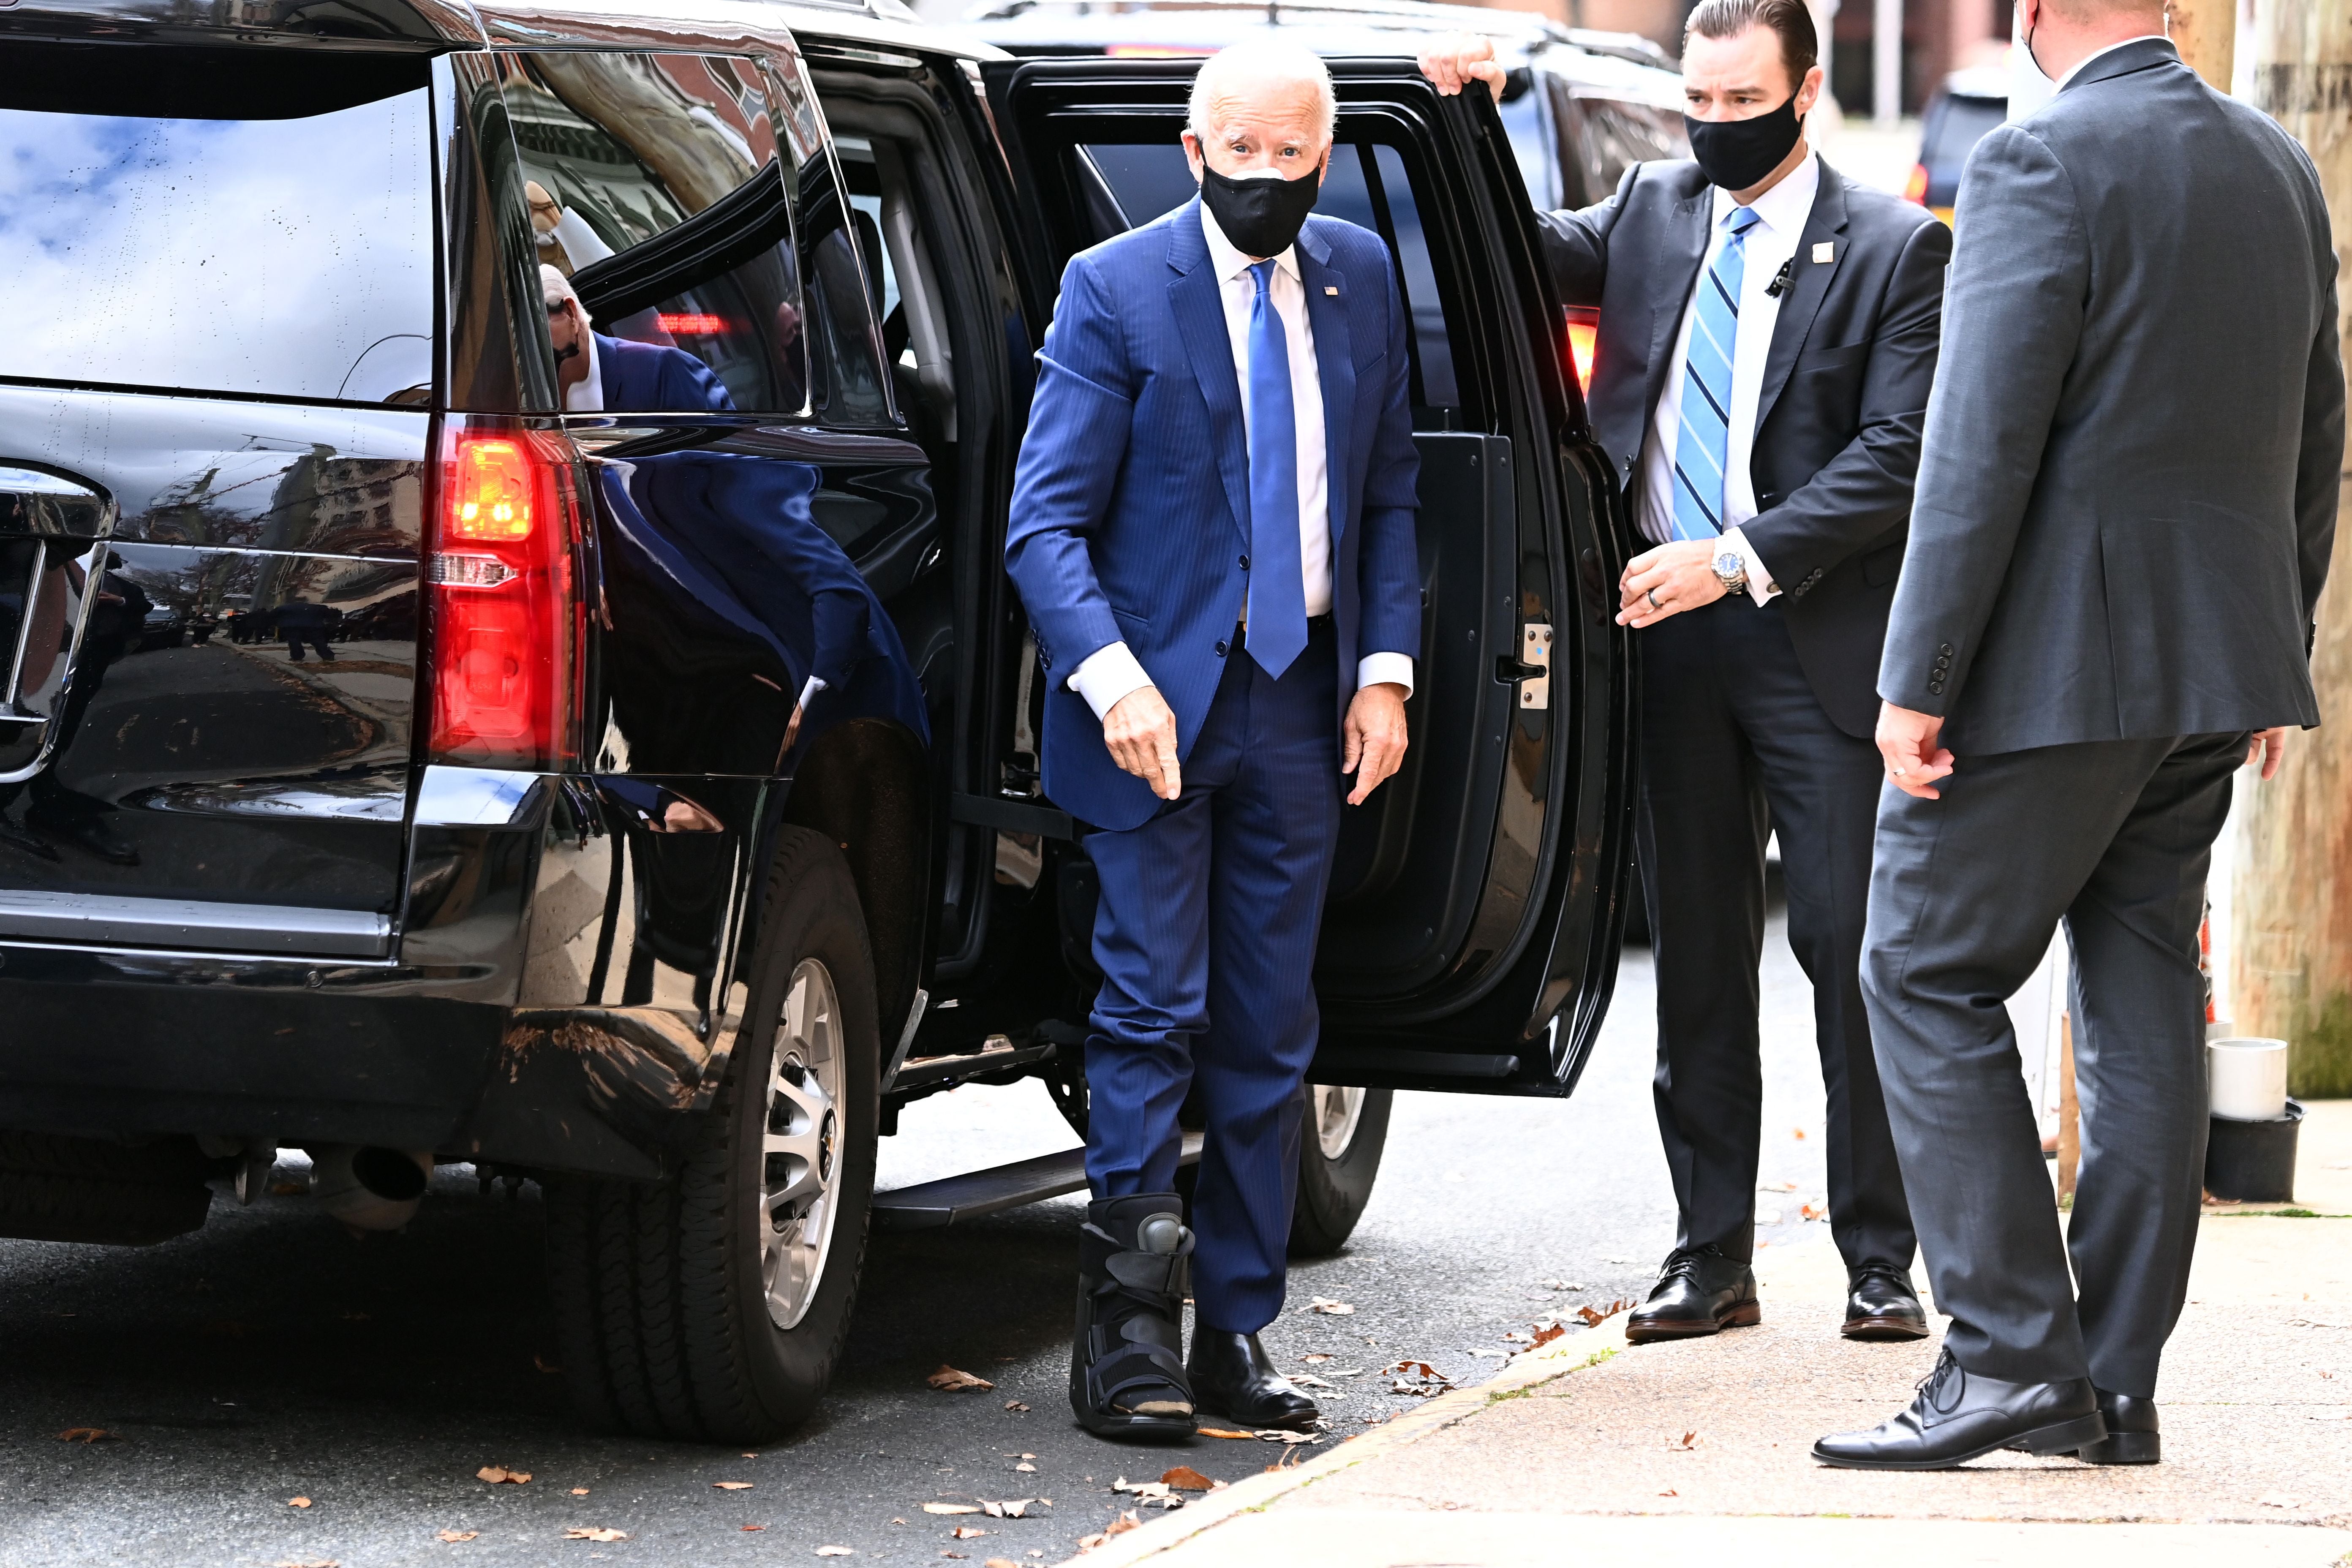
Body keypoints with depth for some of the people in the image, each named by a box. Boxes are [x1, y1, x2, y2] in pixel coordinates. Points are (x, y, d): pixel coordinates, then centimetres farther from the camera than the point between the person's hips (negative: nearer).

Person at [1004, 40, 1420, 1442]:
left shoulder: (1361, 279, 8)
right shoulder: (1116, 290, -7)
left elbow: (1389, 490, 14)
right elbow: (1046, 523, -10)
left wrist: (1387, 670, 3)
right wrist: (1111, 677, -24)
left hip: (1302, 701, 5)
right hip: (1163, 703, -5)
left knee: (1272, 1032, 8)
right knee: (1154, 1011, -6)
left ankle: (1236, 1336, 15)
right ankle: (1129, 1335, 1)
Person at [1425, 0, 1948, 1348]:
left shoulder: (1895, 249, -3)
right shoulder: (1654, 212, 11)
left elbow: (1897, 458, -9)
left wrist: (1738, 558, -16)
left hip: (1821, 642, -4)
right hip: (1673, 637, 4)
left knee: (1851, 955, -2)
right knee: (1697, 956, 8)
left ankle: (1881, 1262, 7)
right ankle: (1713, 1259, 14)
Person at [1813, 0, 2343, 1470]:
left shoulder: (2043, 163, -14)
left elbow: (1983, 445, -18)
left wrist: (1919, 679, -15)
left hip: (2053, 662, -8)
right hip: (2217, 658, 8)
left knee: (1929, 979, 1)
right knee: (2145, 1003, 10)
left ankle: (2012, 1354, -6)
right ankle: (2117, 1387, 12)